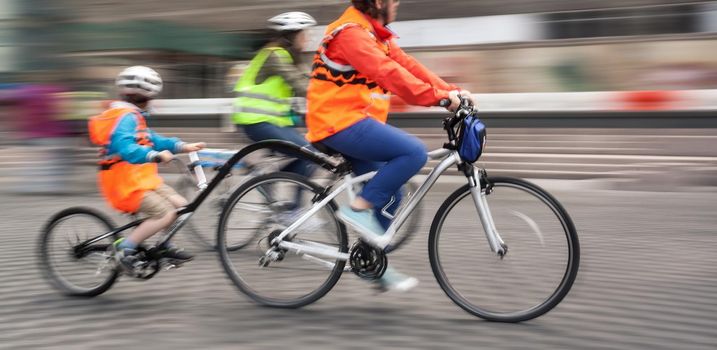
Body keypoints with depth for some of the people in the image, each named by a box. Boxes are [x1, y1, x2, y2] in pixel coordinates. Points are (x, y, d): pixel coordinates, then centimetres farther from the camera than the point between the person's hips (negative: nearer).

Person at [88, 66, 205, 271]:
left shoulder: (132, 116, 17)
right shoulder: (126, 117, -17)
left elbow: (151, 140, 19)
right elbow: (125, 147, -33)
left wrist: (184, 146, 10)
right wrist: (156, 156, -45)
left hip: (142, 180, 10)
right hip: (126, 185, -10)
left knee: (180, 205, 4)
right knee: (166, 214, -20)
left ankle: (163, 247, 19)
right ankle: (125, 248, -10)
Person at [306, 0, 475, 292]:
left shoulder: (376, 34, 17)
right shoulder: (352, 32, -16)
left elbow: (407, 65, 11)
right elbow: (389, 73, -26)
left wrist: (452, 91, 1)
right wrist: (438, 97, -30)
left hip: (353, 123, 10)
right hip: (341, 123, -10)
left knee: (389, 193, 11)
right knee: (414, 152, -20)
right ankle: (359, 209, -12)